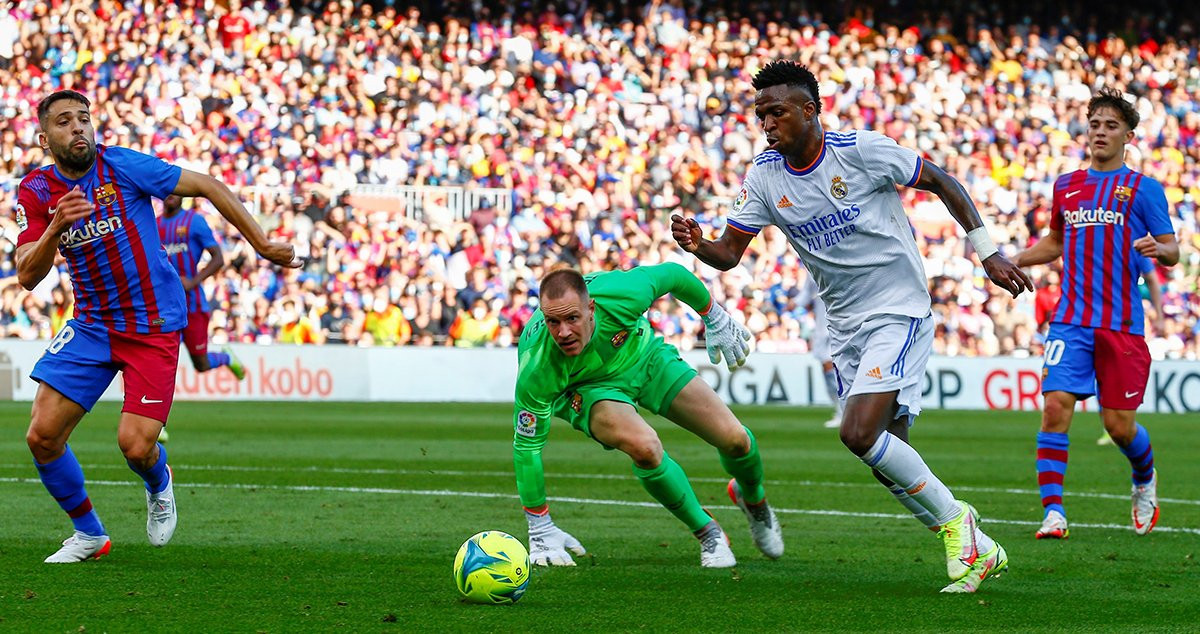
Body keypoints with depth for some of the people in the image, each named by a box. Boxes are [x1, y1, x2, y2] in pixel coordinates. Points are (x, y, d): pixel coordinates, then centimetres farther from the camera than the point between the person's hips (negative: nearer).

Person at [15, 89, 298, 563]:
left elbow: (206, 186, -5)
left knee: (136, 446, -14)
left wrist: (262, 244, -3)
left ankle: (159, 486, 25)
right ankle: (88, 533, 16)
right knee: (42, 435, -7)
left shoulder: (123, 167, -14)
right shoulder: (36, 191, -5)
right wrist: (56, 229, -35)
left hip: (154, 325, -3)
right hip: (91, 325, 4)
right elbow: (27, 275, -15)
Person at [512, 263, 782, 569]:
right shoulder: (537, 367, -38)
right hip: (588, 386, -2)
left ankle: (753, 498, 34)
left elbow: (672, 274, -15)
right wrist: (539, 529, -23)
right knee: (645, 446, -33)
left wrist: (714, 317, 1)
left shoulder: (620, 296, -37)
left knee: (735, 439, -5)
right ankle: (707, 532, -5)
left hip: (645, 356, 3)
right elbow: (526, 446, -27)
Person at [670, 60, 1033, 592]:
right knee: (888, 458, 5)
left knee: (860, 433, -22)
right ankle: (978, 549, 19)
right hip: (844, 324, 6)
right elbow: (729, 252, -1)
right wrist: (696, 244, -24)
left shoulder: (860, 150, -15)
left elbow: (941, 183, -4)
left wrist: (987, 252, -5)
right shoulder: (764, 176, 0)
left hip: (899, 310, -6)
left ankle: (952, 518, -2)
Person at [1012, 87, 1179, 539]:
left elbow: (1172, 251, 1)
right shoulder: (1065, 186, 14)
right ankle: (1053, 514, -12)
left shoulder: (1143, 188, 2)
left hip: (1122, 324, -3)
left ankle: (1145, 483, 33)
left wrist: (1157, 249, -22)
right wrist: (1012, 261, 16)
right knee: (1056, 406, -14)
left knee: (1119, 424, 0)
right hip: (1071, 321, 3)